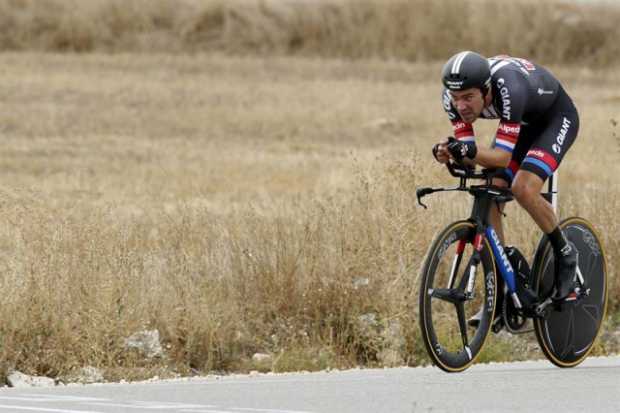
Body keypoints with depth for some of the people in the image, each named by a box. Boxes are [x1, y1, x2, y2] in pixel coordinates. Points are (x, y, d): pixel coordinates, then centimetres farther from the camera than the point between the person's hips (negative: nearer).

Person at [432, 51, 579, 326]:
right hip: (523, 123, 7)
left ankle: (565, 255, -2)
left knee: (523, 189, -28)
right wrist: (448, 154, -42)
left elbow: (503, 157, -41)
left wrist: (471, 152, -59)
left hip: (556, 117, -6)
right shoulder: (454, 96, -24)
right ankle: (498, 297, -2)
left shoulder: (508, 89, -42)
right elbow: (469, 154, -20)